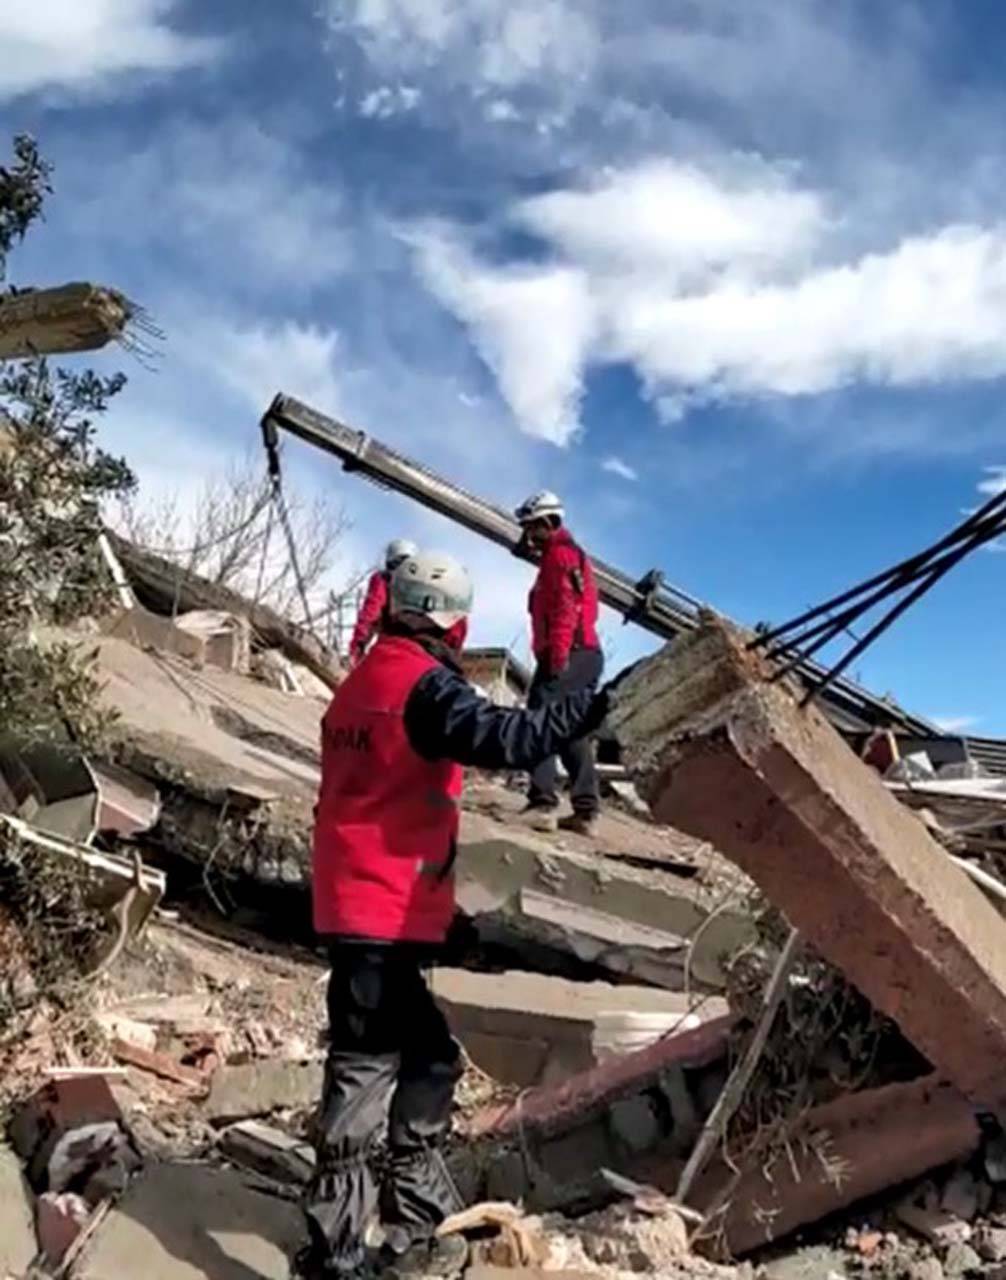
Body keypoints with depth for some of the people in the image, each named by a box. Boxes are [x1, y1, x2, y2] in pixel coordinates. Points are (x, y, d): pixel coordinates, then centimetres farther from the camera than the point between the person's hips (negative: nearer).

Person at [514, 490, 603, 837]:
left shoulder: (560, 554, -4)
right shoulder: (572, 555, 27)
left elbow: (566, 608, -18)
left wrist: (557, 655, -25)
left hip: (568, 656, -10)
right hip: (584, 655, 10)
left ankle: (543, 804, -23)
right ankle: (585, 811, 8)